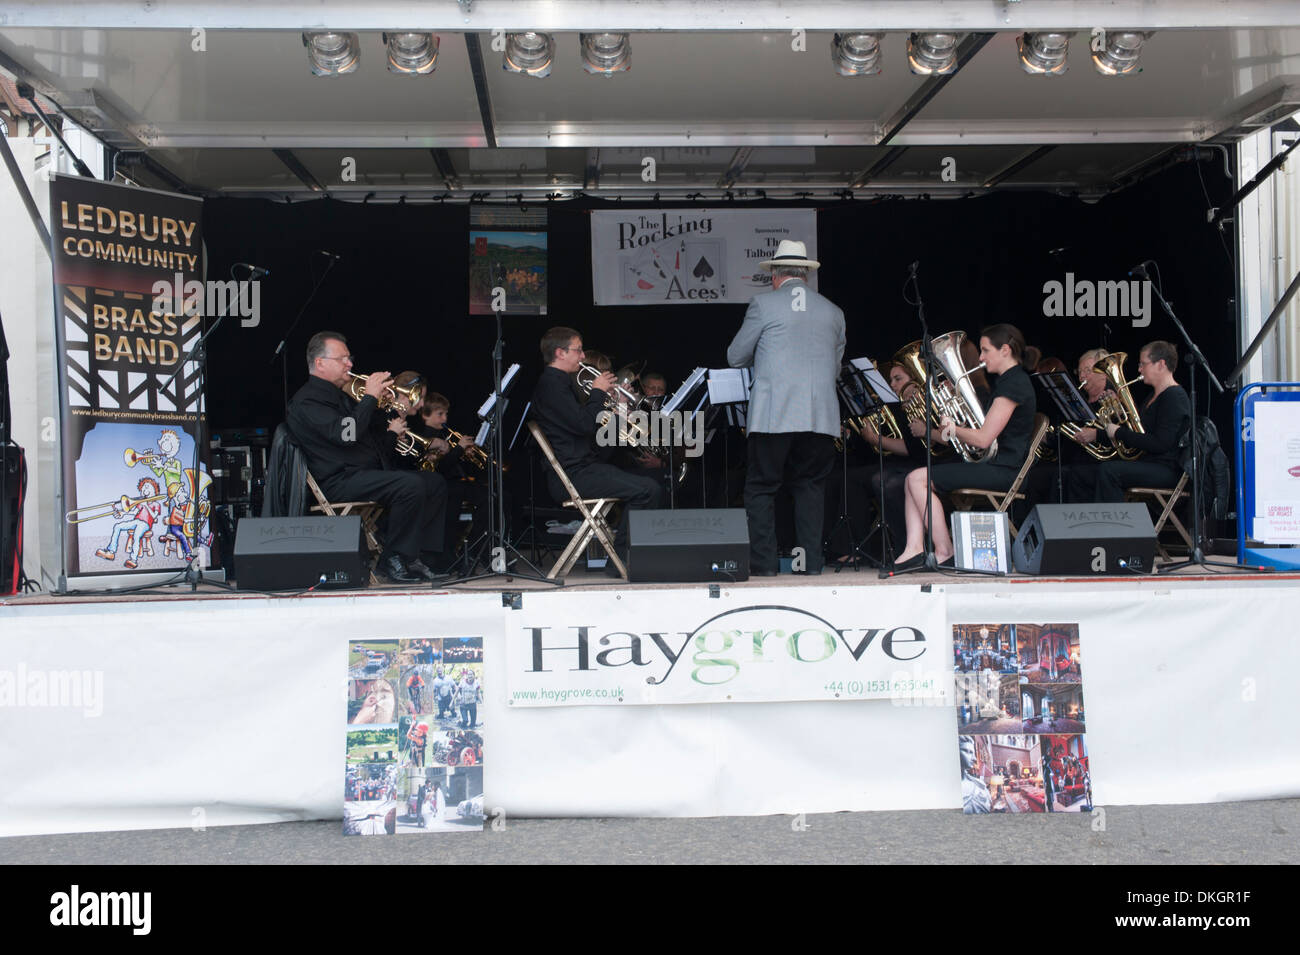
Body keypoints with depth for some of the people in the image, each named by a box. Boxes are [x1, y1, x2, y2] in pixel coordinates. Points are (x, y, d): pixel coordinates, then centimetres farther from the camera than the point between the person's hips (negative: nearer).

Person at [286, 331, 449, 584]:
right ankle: (393, 560, -18)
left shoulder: (338, 395, 24)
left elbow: (365, 428, 26)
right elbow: (345, 434, -23)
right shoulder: (307, 401, -9)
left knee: (435, 484, 2)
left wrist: (381, 403, 8)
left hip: (368, 473, 10)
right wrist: (370, 397, -15)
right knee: (411, 484, -29)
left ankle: (413, 556, -2)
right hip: (338, 482, -10)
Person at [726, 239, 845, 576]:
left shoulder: (763, 304, 1)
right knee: (810, 486, 12)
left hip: (773, 415, -4)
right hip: (821, 416, 4)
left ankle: (763, 563, 2)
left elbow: (735, 357, 6)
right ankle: (811, 561, 8)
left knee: (761, 487, 4)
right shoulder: (833, 312, 14)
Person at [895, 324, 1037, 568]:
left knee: (918, 479, -16)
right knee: (914, 479, 3)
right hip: (992, 463, 11)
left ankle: (944, 553, -12)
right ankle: (914, 549, -8)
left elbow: (983, 439, -21)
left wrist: (952, 428, -4)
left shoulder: (1014, 384, -14)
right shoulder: (1008, 381, 19)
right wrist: (953, 426, 5)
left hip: (1002, 470, -11)